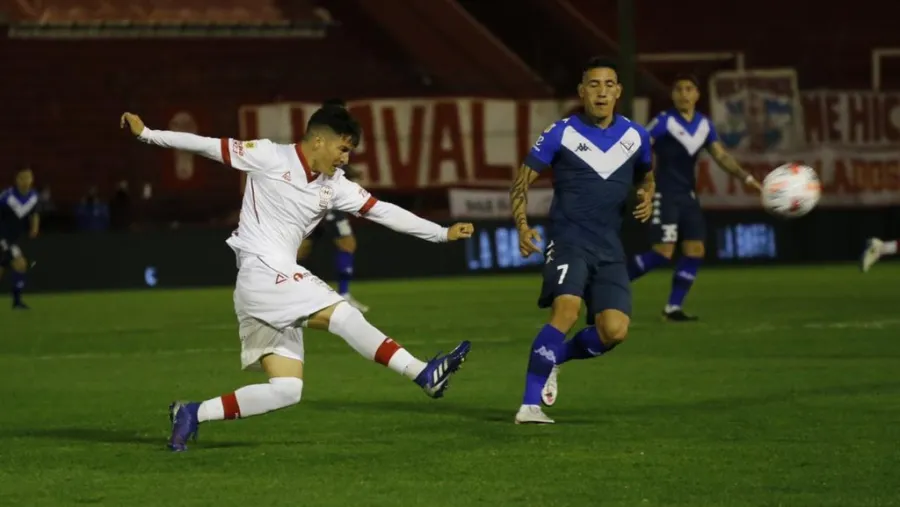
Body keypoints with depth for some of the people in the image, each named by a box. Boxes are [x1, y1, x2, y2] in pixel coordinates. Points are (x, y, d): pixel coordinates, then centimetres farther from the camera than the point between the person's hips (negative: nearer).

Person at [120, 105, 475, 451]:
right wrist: (146, 134, -1)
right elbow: (210, 147, -2)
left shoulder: (334, 186, 12)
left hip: (281, 284, 8)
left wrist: (443, 233, 8)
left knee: (286, 390, 0)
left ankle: (191, 414, 5)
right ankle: (425, 376, -20)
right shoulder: (269, 157, -5)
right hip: (260, 273, -8)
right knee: (344, 315, -19)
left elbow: (383, 212, 11)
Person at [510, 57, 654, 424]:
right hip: (568, 242, -4)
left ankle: (553, 359, 18)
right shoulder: (561, 133, -2)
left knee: (615, 331, -12)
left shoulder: (635, 137, 8)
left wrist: (646, 198, 3)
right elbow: (522, 183, 2)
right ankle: (530, 405, -22)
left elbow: (645, 177, 27)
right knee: (567, 311, -28)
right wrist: (523, 226, -14)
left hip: (609, 251, 4)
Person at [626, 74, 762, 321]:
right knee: (663, 252, -15)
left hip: (688, 195, 7)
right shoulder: (664, 121, -12)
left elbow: (721, 156, 12)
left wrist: (747, 178, 2)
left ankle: (673, 308, 7)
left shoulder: (705, 125, 7)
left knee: (695, 251, 0)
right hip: (664, 195, -7)